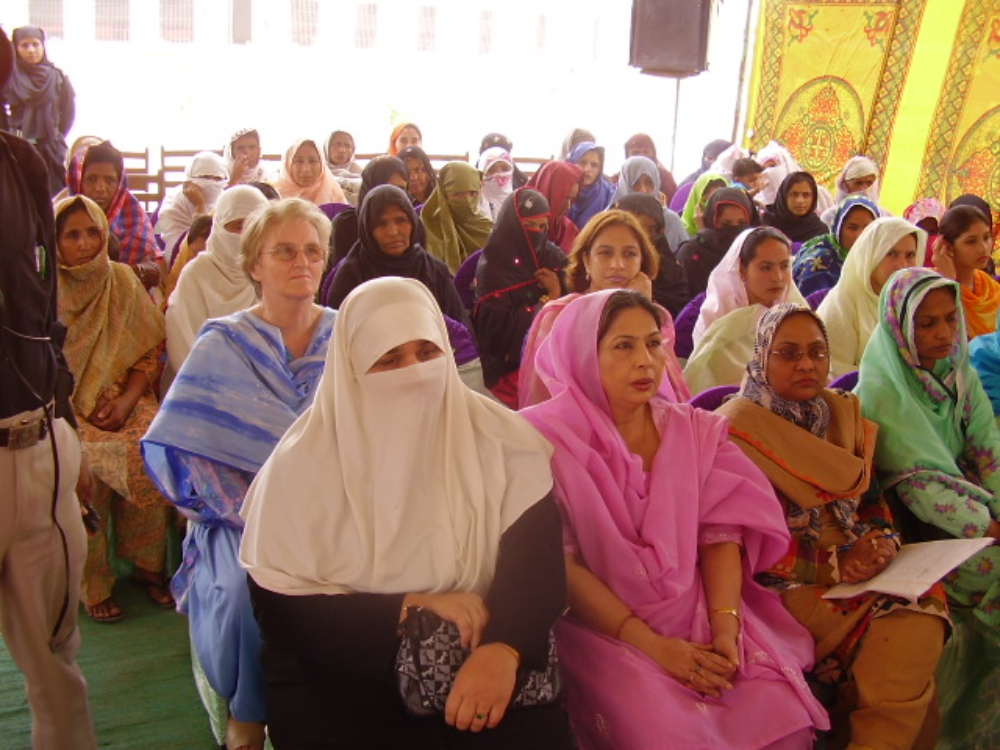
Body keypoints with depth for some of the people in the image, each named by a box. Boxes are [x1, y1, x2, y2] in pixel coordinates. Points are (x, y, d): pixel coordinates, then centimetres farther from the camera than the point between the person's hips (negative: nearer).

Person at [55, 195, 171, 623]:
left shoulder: (123, 281, 7)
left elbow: (150, 350, 7)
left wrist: (127, 399, -8)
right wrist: (78, 409, -14)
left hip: (124, 398, 2)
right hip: (65, 407, -2)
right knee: (83, 465, -28)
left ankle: (147, 566, -6)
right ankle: (94, 585, -10)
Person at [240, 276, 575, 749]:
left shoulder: (499, 439, -2)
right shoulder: (303, 462, -6)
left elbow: (535, 558, -9)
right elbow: (278, 608, -6)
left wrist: (504, 648, -29)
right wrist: (408, 610, -16)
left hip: (479, 657, 1)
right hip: (340, 678, -1)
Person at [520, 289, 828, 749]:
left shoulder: (694, 429, 7)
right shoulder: (548, 438, -8)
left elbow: (721, 530, 1)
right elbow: (558, 563, -11)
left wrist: (725, 625, -15)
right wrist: (650, 643, -15)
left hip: (699, 614, 4)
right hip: (602, 629, -4)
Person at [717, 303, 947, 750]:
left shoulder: (845, 411, 11)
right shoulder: (737, 425, -8)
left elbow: (871, 498, 14)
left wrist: (881, 541, -9)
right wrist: (833, 566, -17)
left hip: (853, 574, 6)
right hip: (784, 583, -6)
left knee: (923, 611, -19)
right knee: (895, 628, -22)